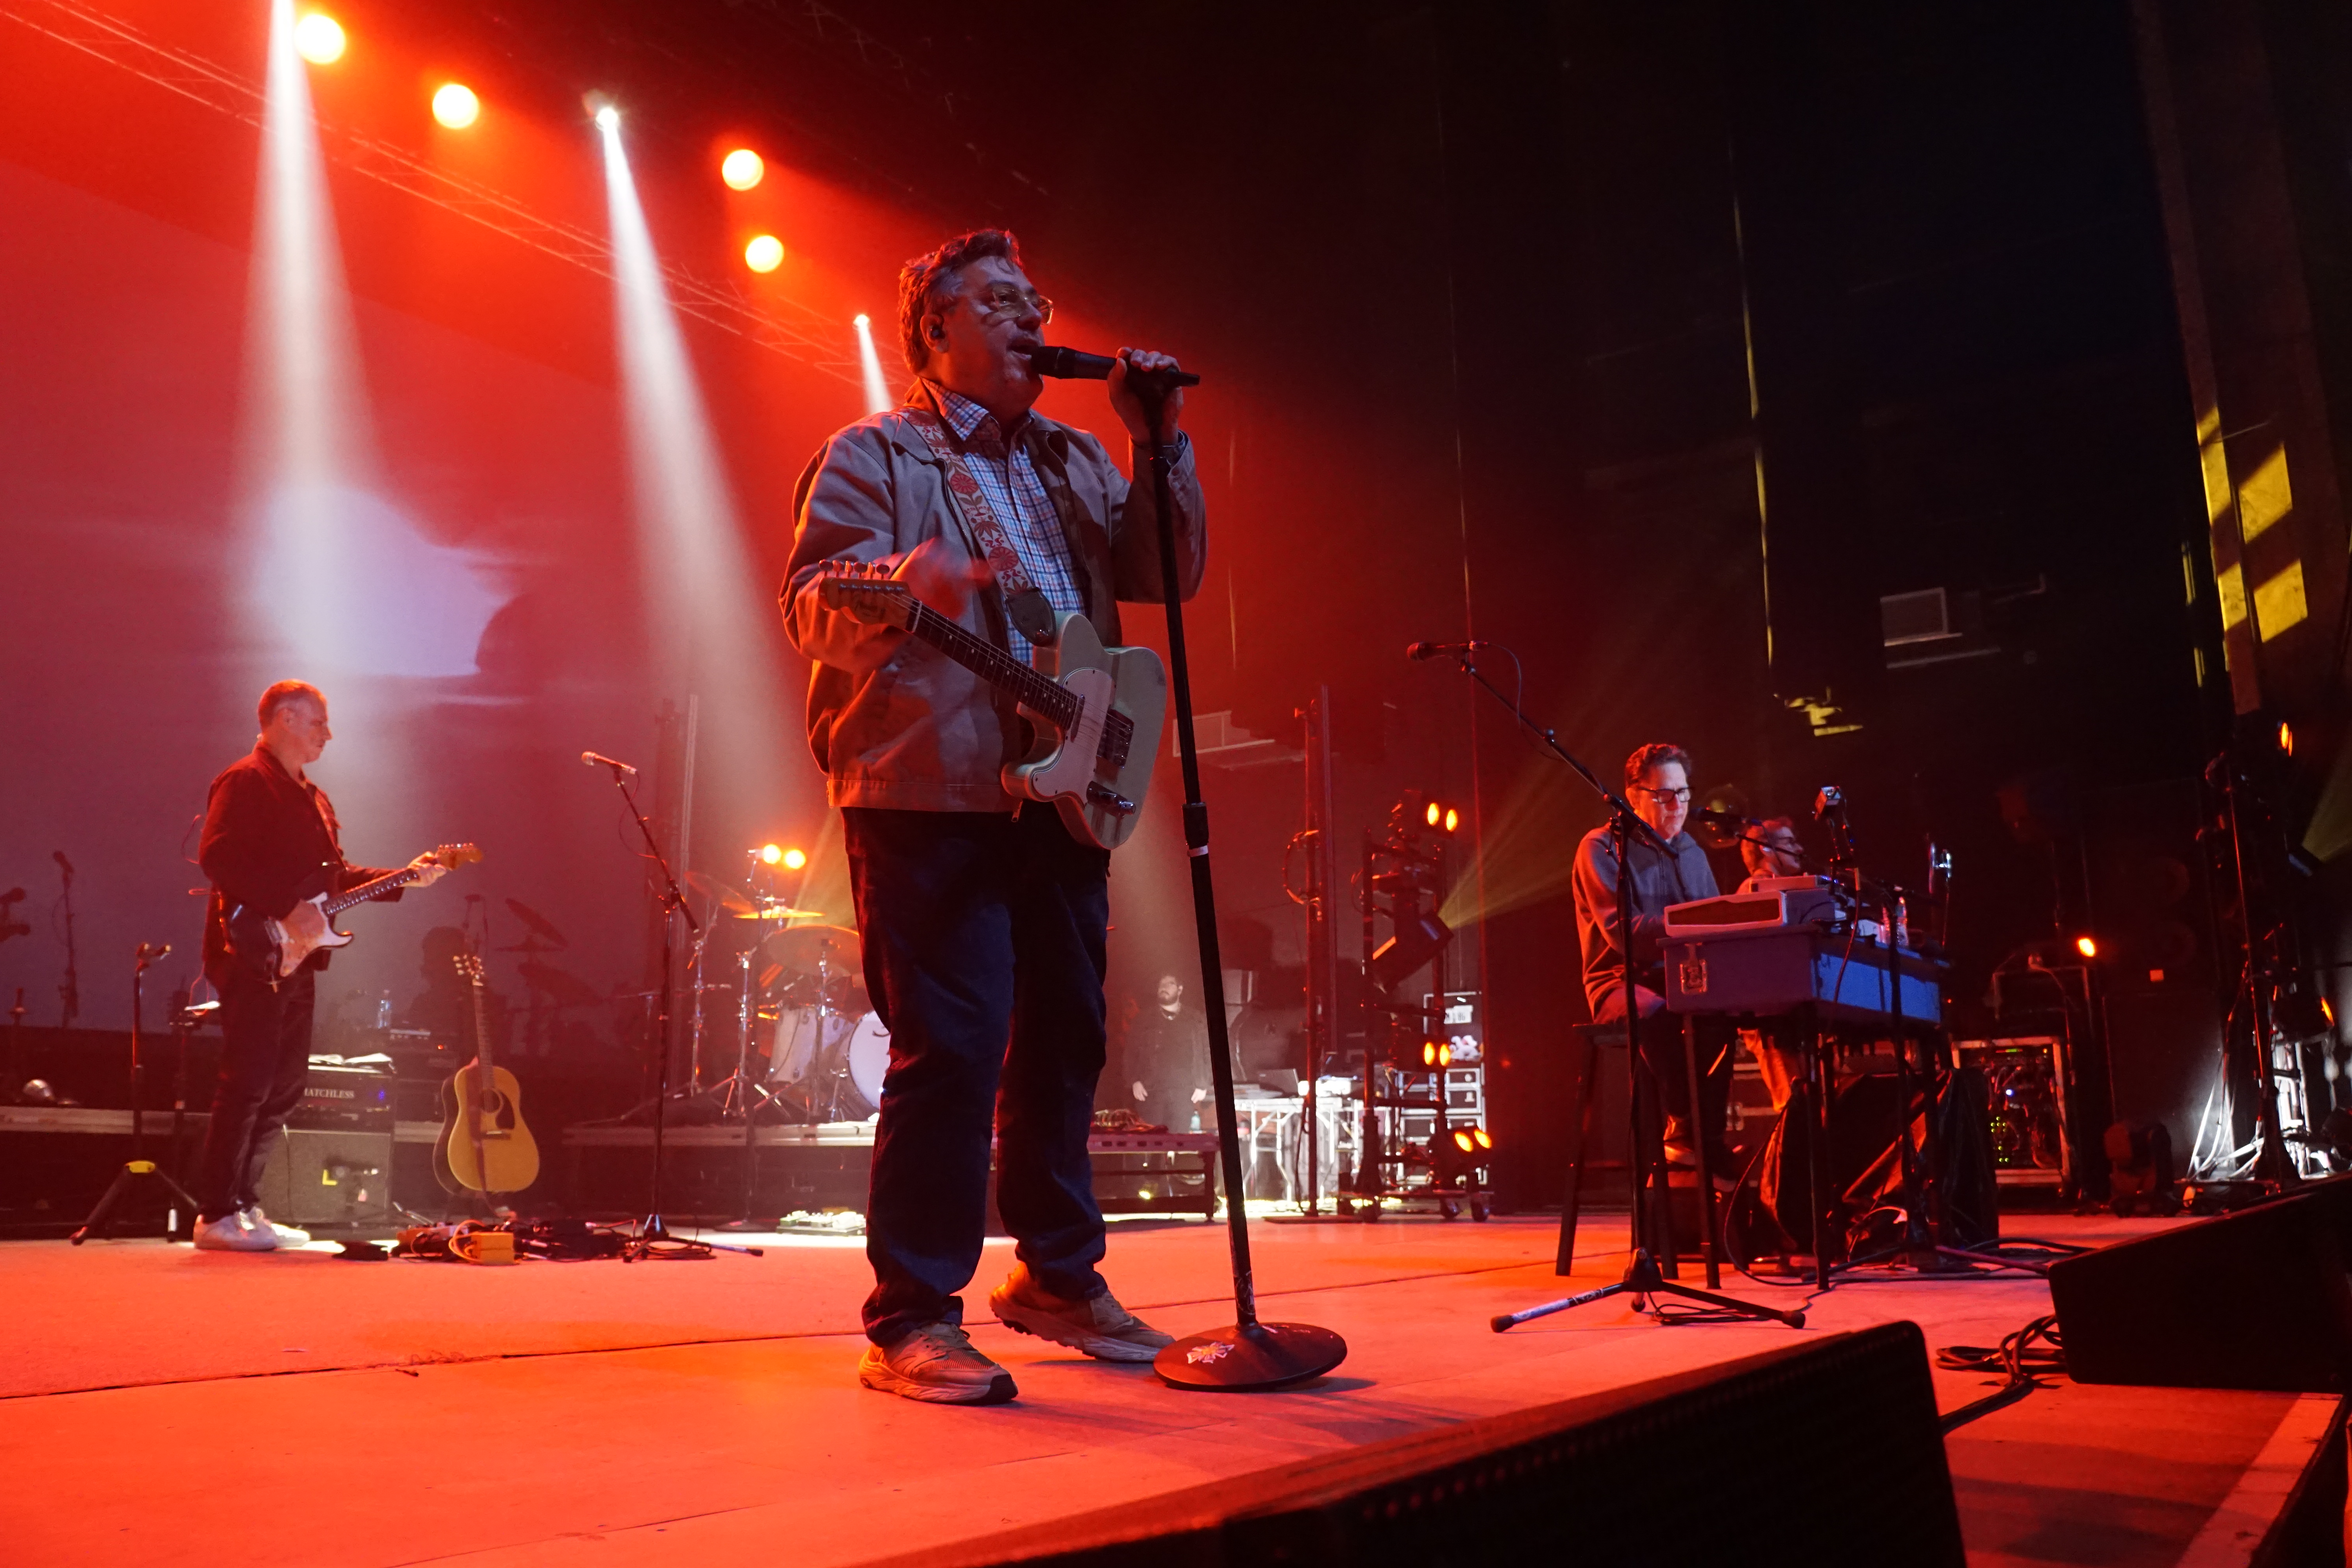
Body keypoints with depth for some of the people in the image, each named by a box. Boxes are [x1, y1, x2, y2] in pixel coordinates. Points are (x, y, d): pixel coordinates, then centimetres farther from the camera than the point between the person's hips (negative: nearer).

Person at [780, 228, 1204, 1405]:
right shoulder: (875, 456, 3)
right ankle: (912, 1321, -1)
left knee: (1063, 1038, 12)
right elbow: (812, 610, -9)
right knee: (950, 1049, -11)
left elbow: (1165, 575, 11)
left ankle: (1059, 1275, 27)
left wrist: (1157, 444, 0)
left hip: (1063, 792, 7)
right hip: (931, 791, -6)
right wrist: (905, 582, -30)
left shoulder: (1078, 461, 21)